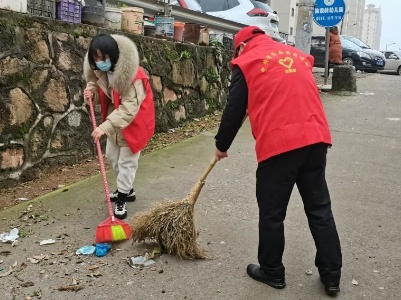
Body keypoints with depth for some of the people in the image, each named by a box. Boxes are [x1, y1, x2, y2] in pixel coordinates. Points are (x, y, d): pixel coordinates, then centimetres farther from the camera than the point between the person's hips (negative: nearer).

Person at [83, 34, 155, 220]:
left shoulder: (133, 75, -33)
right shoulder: (99, 71, -8)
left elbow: (129, 108, -36)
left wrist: (105, 126, -42)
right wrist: (92, 92, -16)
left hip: (134, 122, -8)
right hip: (115, 121, 8)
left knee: (126, 161, 0)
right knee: (111, 156, 19)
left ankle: (122, 199, 15)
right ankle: (127, 190, 37)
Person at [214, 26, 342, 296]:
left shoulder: (247, 62, 5)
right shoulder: (298, 55, 22)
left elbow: (234, 111, 5)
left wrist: (221, 146, 18)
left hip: (279, 144, -6)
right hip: (316, 138, 6)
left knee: (272, 213, 9)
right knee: (320, 208, 13)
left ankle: (272, 272, 23)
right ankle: (331, 275, 20)